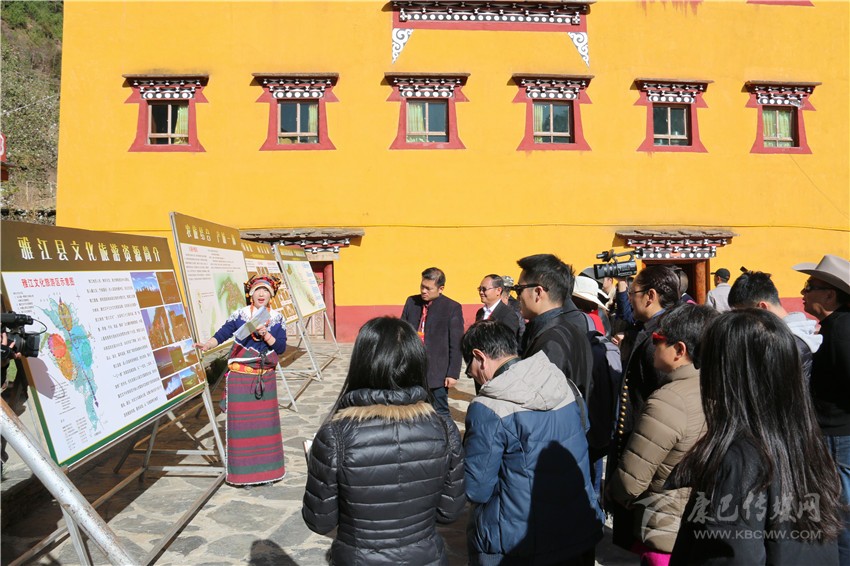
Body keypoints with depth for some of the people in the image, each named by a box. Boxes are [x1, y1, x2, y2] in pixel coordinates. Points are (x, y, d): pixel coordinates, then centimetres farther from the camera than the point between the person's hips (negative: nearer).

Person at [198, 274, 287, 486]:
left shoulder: (277, 319, 1)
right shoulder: (239, 316, -5)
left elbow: (281, 347, -4)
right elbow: (221, 335, -10)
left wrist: (266, 335, -20)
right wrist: (207, 345, -29)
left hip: (266, 379, 3)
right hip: (240, 378, -2)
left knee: (265, 421, 10)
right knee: (241, 423, 2)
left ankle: (266, 469, 24)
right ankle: (243, 471, 15)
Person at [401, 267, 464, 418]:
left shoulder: (452, 308, -8)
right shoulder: (411, 302, 5)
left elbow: (456, 345, -7)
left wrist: (453, 373, -9)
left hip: (436, 372, -4)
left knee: (440, 413, 8)